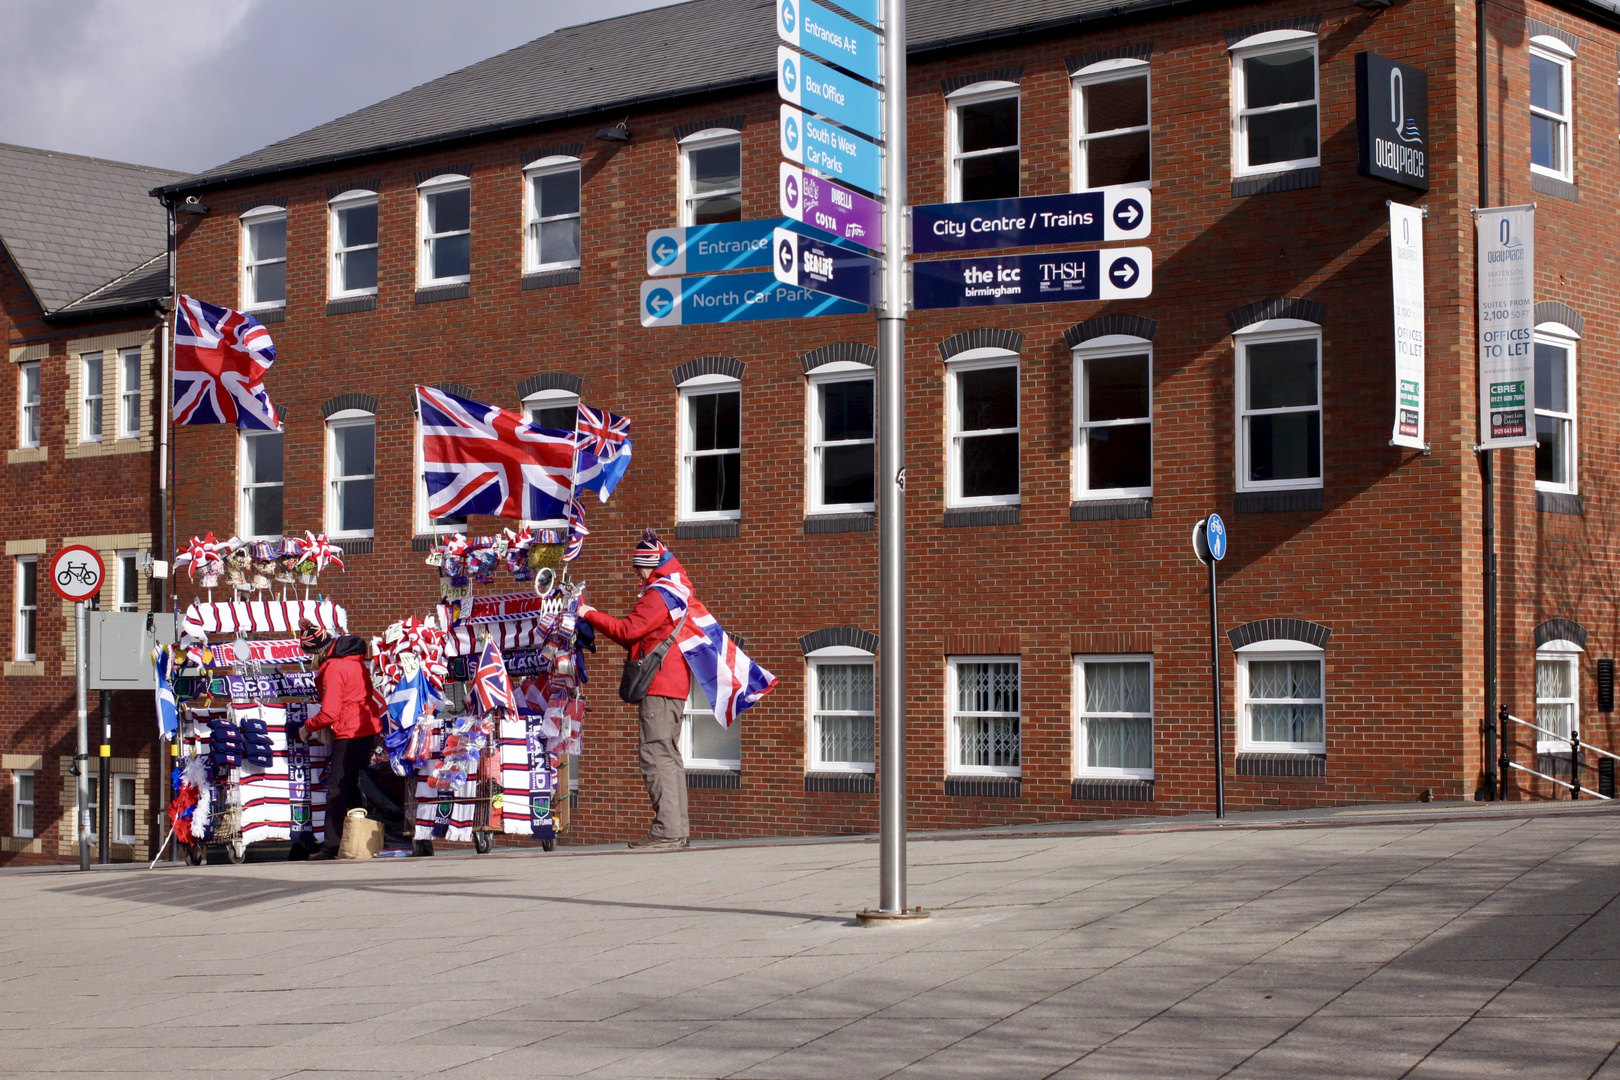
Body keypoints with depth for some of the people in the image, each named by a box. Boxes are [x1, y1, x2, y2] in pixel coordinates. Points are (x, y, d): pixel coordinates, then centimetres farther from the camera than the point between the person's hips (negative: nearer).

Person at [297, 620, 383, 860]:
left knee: (337, 789, -5)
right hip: (370, 730, 9)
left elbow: (329, 713, -20)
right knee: (354, 787, 15)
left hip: (349, 735, -9)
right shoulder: (354, 659, 8)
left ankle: (332, 847, -7)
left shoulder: (333, 669, -18)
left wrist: (308, 727, -4)